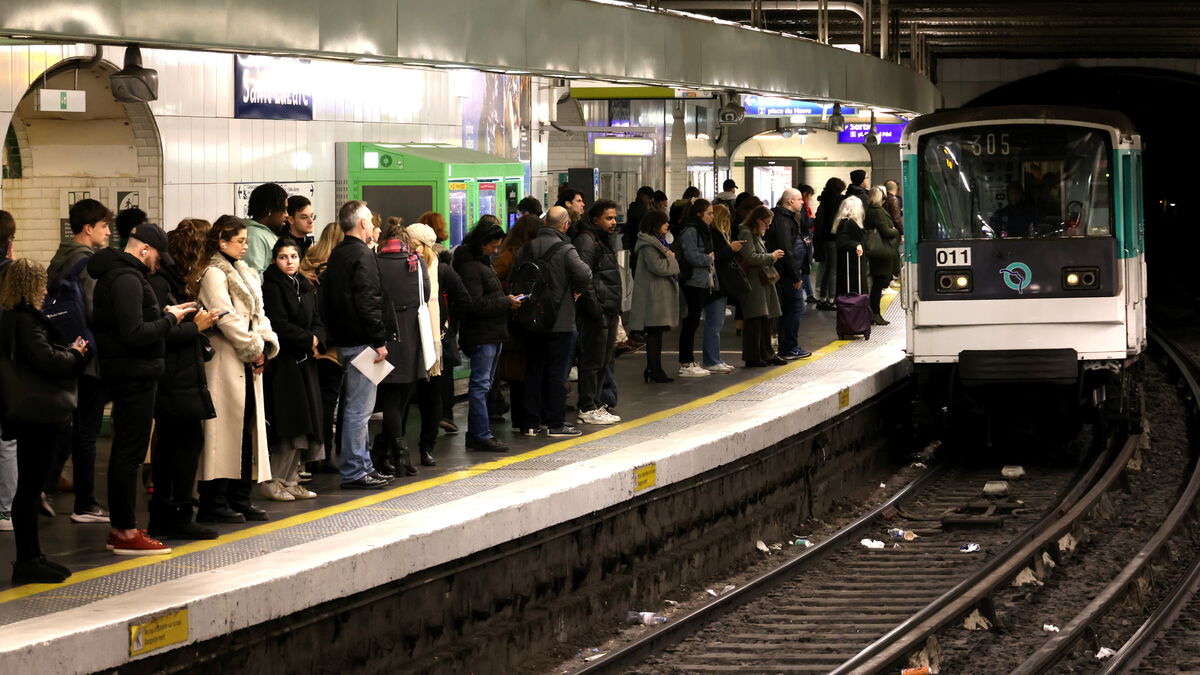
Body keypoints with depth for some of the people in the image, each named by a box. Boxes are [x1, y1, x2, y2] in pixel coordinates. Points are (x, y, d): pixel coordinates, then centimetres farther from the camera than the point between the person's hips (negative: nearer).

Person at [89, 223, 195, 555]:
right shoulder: (128, 279, -17)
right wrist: (169, 319, -13)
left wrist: (163, 314, 9)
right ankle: (126, 533, -4)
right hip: (135, 375, -11)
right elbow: (134, 333, -24)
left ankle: (120, 527, 22)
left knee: (124, 450, 15)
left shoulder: (113, 274, 16)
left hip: (124, 374, 11)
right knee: (130, 452, -7)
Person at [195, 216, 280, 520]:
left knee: (250, 426, 9)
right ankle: (215, 503, -5)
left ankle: (241, 498, 15)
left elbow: (257, 314, 16)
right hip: (225, 362, -9)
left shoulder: (244, 274, 18)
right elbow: (226, 317, -16)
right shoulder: (213, 274, -9)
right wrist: (254, 349, -12)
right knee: (225, 428, -8)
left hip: (248, 365, 9)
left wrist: (267, 344, -1)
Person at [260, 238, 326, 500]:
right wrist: (308, 339, -9)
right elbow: (280, 324, -16)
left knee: (304, 423, 6)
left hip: (304, 361, 8)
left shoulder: (306, 287, 16)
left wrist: (317, 340, -7)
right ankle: (273, 481, -4)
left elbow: (317, 320, 14)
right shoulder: (272, 286, -9)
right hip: (283, 362, -8)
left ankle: (290, 481, 11)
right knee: (290, 423, -11)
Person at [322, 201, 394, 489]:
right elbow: (368, 303, -21)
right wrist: (379, 341, -18)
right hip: (361, 342, -10)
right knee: (359, 408, -7)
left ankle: (363, 465, 21)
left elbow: (326, 301, 21)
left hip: (344, 341, 10)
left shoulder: (337, 255, 15)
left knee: (357, 408, 15)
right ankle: (354, 472, -6)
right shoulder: (362, 255, -14)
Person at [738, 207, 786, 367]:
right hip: (753, 282, -10)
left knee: (766, 319, 12)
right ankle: (752, 358, -6)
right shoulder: (746, 234, -11)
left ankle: (766, 354, 20)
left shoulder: (757, 235, 20)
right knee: (755, 320, -9)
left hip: (763, 282, 10)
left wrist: (772, 258, 7)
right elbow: (751, 257, -20)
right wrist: (771, 257, -10)